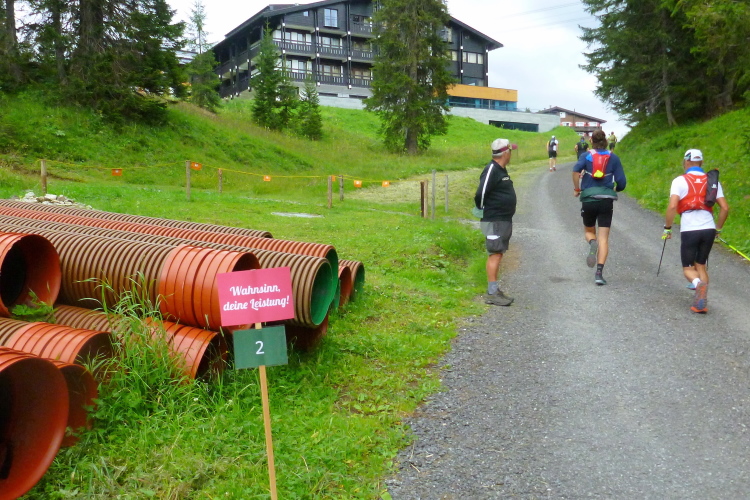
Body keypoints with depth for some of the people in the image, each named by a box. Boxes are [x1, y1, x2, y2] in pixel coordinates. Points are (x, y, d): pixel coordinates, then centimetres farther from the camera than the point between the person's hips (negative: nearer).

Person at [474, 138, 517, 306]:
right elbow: (481, 193, -22)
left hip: (504, 220, 10)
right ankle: (492, 293, -4)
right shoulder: (492, 170, -17)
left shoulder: (502, 170, 15)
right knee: (495, 254, -8)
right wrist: (482, 210, -7)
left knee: (498, 254, 13)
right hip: (494, 221, -10)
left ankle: (495, 290, 20)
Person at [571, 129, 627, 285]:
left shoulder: (586, 156, 5)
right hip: (607, 200, 0)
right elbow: (622, 182, 1)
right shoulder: (613, 158, 7)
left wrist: (576, 188, -4)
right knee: (603, 238, 1)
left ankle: (592, 243, -16)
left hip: (588, 199, 0)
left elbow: (576, 170, -16)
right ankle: (599, 273, -10)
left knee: (589, 231, 20)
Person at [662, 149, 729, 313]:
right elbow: (725, 208, 6)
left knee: (688, 267, 10)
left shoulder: (680, 181, -1)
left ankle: (699, 284, -24)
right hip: (709, 229, 4)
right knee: (701, 265, 19)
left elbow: (672, 206, -13)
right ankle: (702, 302, 7)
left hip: (689, 230, -3)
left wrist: (667, 228, -2)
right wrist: (718, 229, 18)